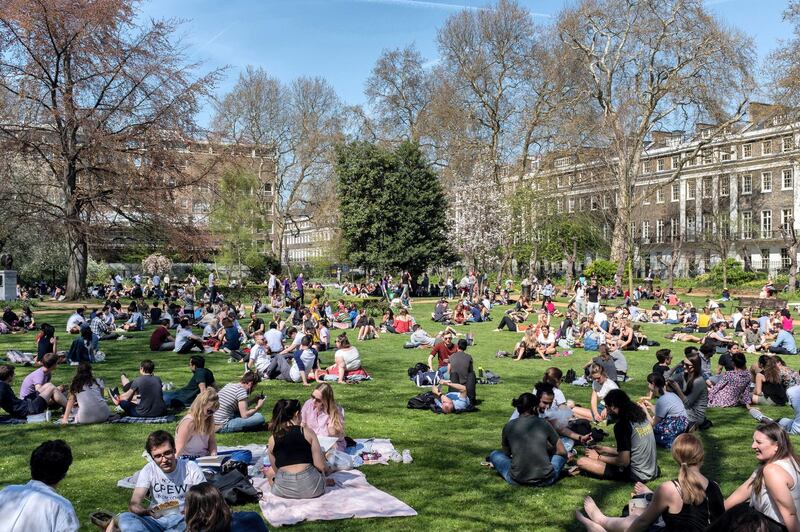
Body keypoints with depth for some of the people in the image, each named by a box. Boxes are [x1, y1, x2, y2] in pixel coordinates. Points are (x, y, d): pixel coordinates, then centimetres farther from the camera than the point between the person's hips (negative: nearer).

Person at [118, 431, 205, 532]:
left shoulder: (192, 469, -6)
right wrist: (149, 511, -33)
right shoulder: (148, 470, -1)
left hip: (182, 521, -1)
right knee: (124, 518, -25)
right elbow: (133, 505, -11)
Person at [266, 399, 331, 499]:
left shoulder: (272, 440, 4)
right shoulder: (308, 433, -3)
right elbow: (321, 466, -5)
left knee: (270, 472, 33)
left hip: (283, 490, 0)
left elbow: (276, 470, 11)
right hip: (310, 489, 1)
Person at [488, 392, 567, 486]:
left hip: (517, 480, 1)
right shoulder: (544, 424, -1)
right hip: (546, 480, 0)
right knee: (561, 454, 26)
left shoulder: (508, 426, 3)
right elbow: (562, 452, 8)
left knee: (494, 454, 24)